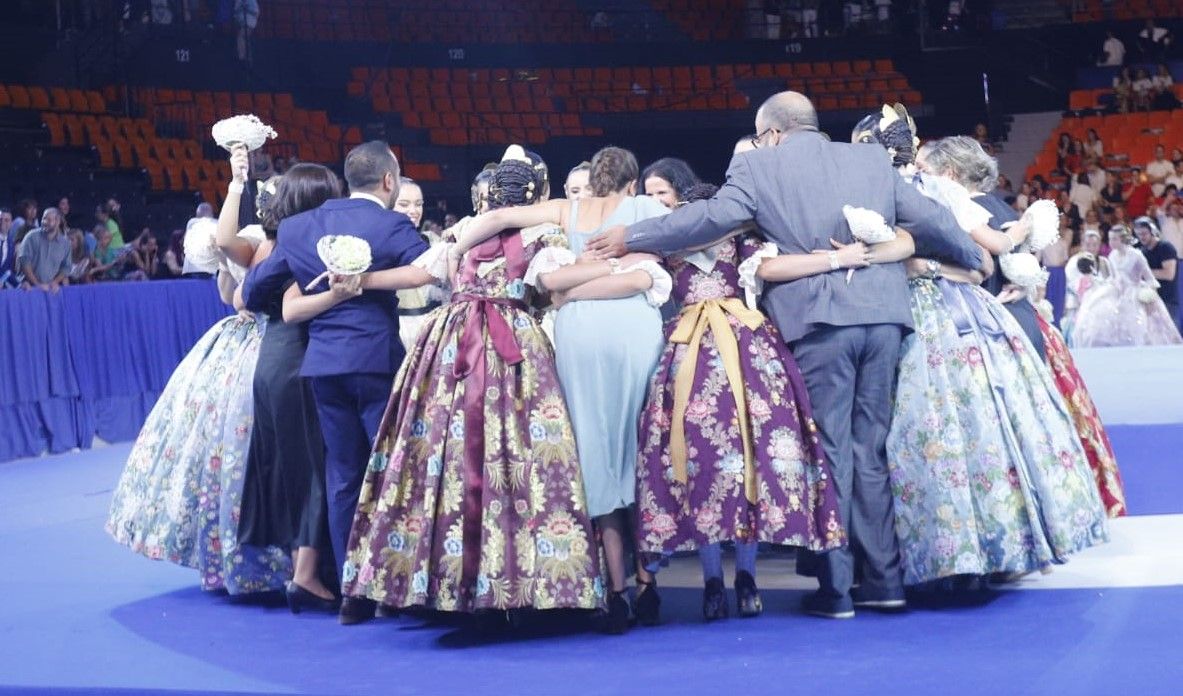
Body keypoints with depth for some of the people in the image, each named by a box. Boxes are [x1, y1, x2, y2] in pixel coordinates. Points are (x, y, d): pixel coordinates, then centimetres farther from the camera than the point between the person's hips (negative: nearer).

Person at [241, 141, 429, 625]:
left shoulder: (296, 228, 8)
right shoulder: (392, 226, -7)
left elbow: (255, 289, 17)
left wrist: (250, 302, 38)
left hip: (323, 363, 5)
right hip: (379, 360, -5)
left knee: (343, 480, 10)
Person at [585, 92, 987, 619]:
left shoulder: (758, 167, 3)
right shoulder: (873, 160, 15)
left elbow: (714, 216, -9)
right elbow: (932, 222, 15)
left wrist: (632, 238, -1)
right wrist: (974, 259, 31)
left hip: (818, 320, -4)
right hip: (882, 316, 4)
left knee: (829, 451, 3)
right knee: (871, 449, 12)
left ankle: (836, 588, 4)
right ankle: (883, 580, 15)